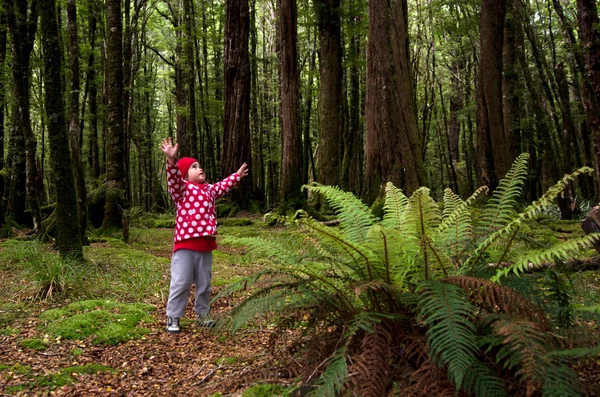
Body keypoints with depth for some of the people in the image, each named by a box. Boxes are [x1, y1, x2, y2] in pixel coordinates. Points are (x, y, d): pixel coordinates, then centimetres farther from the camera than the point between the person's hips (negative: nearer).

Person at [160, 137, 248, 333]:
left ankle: (202, 314, 29)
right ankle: (173, 318, 7)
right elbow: (174, 178, -22)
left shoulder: (210, 189, 19)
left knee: (204, 284, 15)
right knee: (180, 283, -4)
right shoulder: (182, 188, -2)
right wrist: (172, 160, -40)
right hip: (185, 244, -6)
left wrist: (238, 175, 49)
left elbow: (224, 185, 38)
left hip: (205, 246, 6)